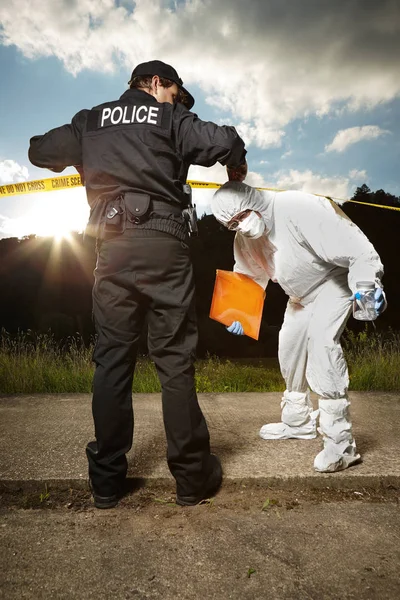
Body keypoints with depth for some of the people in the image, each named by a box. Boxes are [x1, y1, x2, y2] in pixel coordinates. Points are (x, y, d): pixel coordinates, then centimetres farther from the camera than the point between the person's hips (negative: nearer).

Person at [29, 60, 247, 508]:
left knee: (112, 358, 7)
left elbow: (39, 151, 25)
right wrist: (236, 164, 18)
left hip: (111, 248, 3)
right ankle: (192, 476, 9)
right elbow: (226, 142, -4)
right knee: (174, 359, 0)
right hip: (163, 243, -3)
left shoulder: (90, 121, 20)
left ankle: (106, 480, 13)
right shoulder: (170, 118, 9)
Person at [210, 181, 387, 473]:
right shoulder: (243, 240, -9)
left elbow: (356, 247, -34)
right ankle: (298, 422, 30)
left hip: (336, 279, -8)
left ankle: (341, 442, -18)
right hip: (302, 294, 8)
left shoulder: (300, 208, -34)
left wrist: (369, 283, -48)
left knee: (321, 340, -26)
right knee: (290, 345, 10)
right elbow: (247, 278, 6)